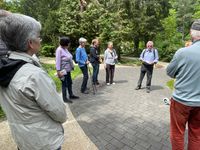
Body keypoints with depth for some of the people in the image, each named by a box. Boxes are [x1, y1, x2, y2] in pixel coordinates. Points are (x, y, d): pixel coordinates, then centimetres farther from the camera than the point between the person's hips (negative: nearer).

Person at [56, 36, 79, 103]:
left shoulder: (65, 49, 7)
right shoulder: (59, 50, -17)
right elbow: (58, 61, -20)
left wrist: (72, 66, 9)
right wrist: (58, 71, -23)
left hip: (68, 70, 8)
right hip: (63, 70, -8)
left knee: (69, 82, 17)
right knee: (64, 84, 3)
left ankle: (71, 95, 33)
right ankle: (64, 98, 17)